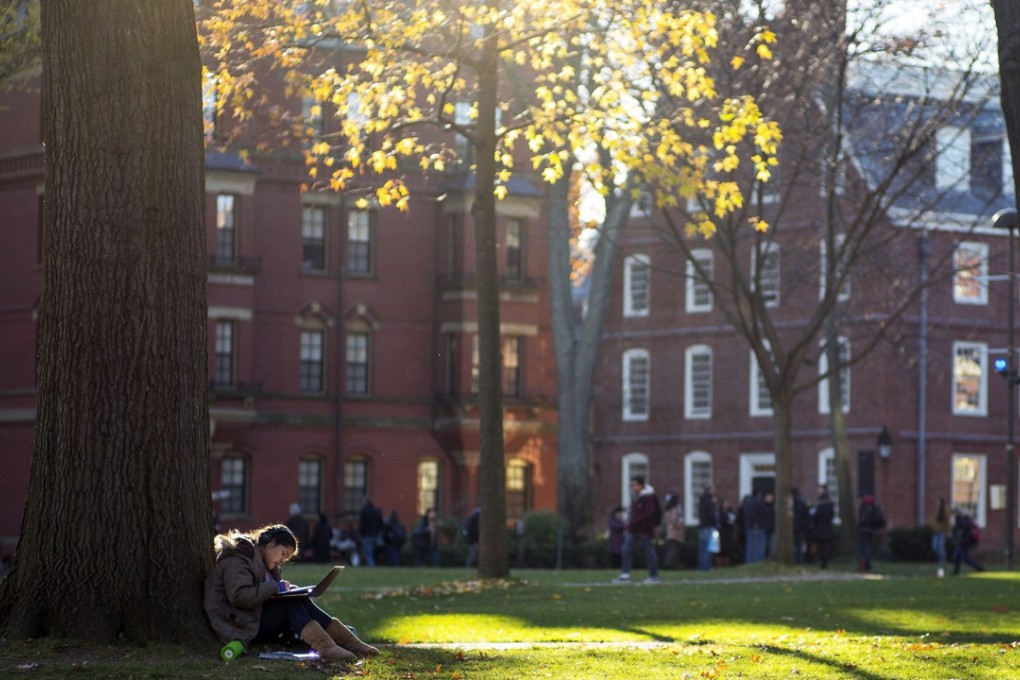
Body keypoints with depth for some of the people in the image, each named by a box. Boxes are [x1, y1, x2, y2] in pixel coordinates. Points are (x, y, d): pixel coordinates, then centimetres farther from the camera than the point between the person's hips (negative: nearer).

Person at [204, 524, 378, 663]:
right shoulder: (237, 560, -13)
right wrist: (275, 587, -21)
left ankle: (349, 642, -24)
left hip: (258, 617, 9)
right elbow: (239, 596, -26)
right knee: (293, 603, -23)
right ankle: (325, 647, -41)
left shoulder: (262, 561, 20)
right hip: (243, 626, -9)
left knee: (300, 603, -12)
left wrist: (287, 590, -1)